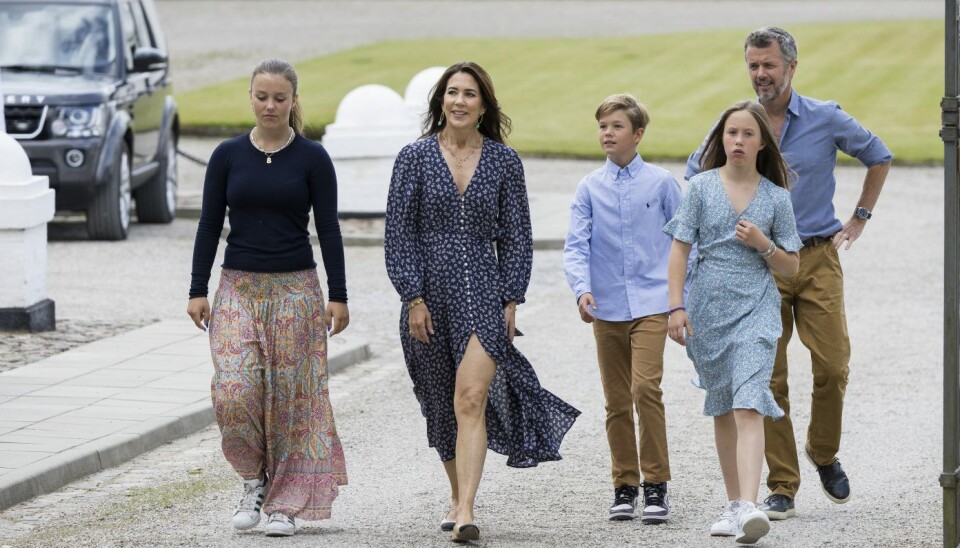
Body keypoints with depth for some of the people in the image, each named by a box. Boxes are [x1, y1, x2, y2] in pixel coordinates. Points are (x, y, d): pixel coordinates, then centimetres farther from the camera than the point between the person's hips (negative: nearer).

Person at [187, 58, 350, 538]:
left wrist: (338, 296, -5)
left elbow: (329, 229, 0)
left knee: (290, 397, 0)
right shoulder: (228, 156, 4)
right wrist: (198, 291, 1)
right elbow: (209, 225, 6)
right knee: (233, 392, -13)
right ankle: (253, 478, 10)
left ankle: (286, 502, 10)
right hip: (238, 287, 1)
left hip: (296, 288, -1)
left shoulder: (312, 158, -1)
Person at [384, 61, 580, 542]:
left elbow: (516, 236, 7)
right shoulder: (414, 158, 2)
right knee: (442, 406, 13)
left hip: (484, 292, -1)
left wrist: (511, 301, 0)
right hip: (430, 292, 1)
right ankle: (458, 498, 33)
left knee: (472, 398, -17)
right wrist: (414, 299, -8)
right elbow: (399, 235, 0)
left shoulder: (503, 161, 4)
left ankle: (465, 513, -23)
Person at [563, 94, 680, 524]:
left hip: (650, 304, -2)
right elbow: (576, 246, 0)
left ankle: (656, 485, -11)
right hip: (606, 308, 2)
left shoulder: (661, 183, 3)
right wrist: (582, 288, -18)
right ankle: (624, 487, 16)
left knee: (646, 387, -17)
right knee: (616, 400, 7)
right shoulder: (590, 188, 5)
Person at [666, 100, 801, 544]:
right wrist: (676, 307, -6)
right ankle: (733, 504, 22)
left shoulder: (776, 198, 4)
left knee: (748, 406, -16)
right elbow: (680, 249, 2)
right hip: (707, 308, 2)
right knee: (722, 409, 12)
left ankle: (749, 508, -28)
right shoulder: (701, 187, 3)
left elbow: (791, 266, 9)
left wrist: (764, 244, -9)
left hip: (755, 309, -2)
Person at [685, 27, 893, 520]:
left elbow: (879, 157, 17)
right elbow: (695, 175, 20)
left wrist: (859, 219, 13)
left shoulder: (826, 120, 0)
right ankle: (782, 487, 2)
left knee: (833, 366, -8)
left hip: (818, 259, 0)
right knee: (768, 379, -3)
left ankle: (824, 455, 19)